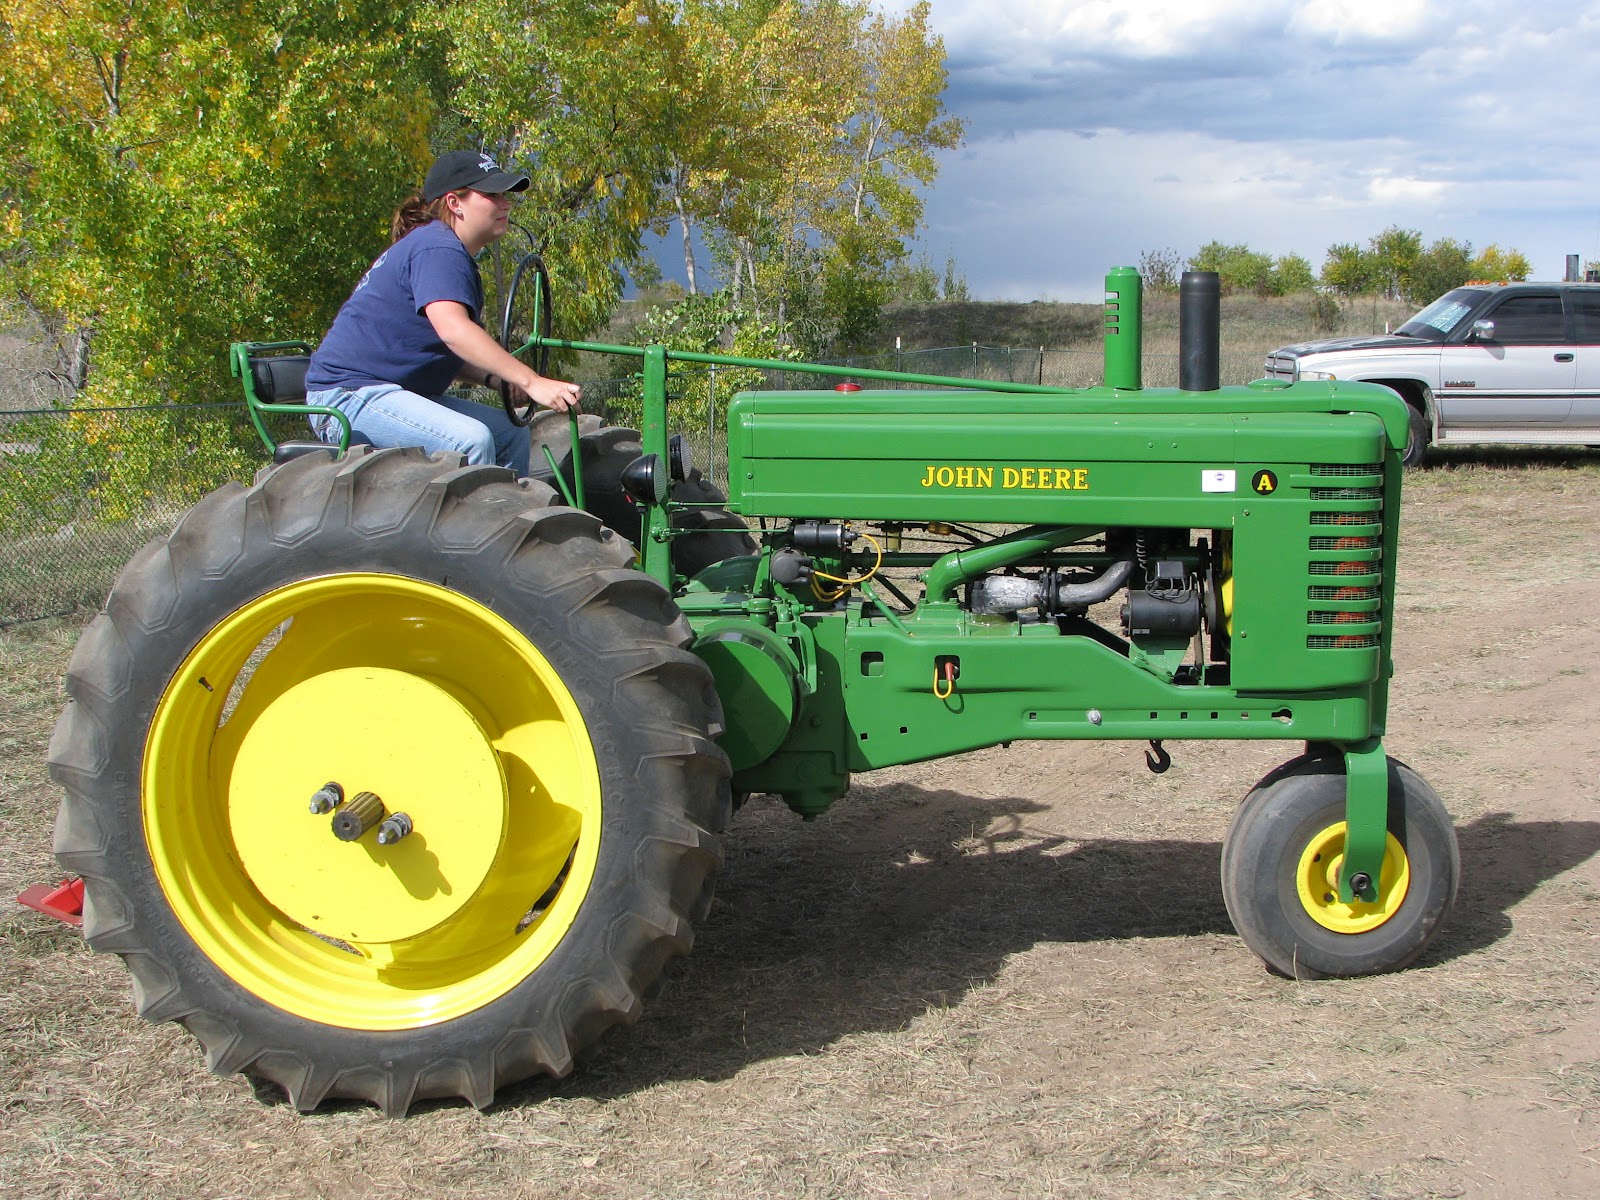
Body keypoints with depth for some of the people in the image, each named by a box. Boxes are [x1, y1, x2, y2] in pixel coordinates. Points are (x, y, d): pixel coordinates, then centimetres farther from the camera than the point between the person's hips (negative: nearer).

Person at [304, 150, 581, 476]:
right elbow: (452, 330, -31)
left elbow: (445, 353, 16)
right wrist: (531, 381, -37)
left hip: (400, 394, 11)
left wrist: (495, 378, -4)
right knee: (471, 440, -30)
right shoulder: (437, 248, -14)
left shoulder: (457, 258, 19)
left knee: (511, 434, 5)